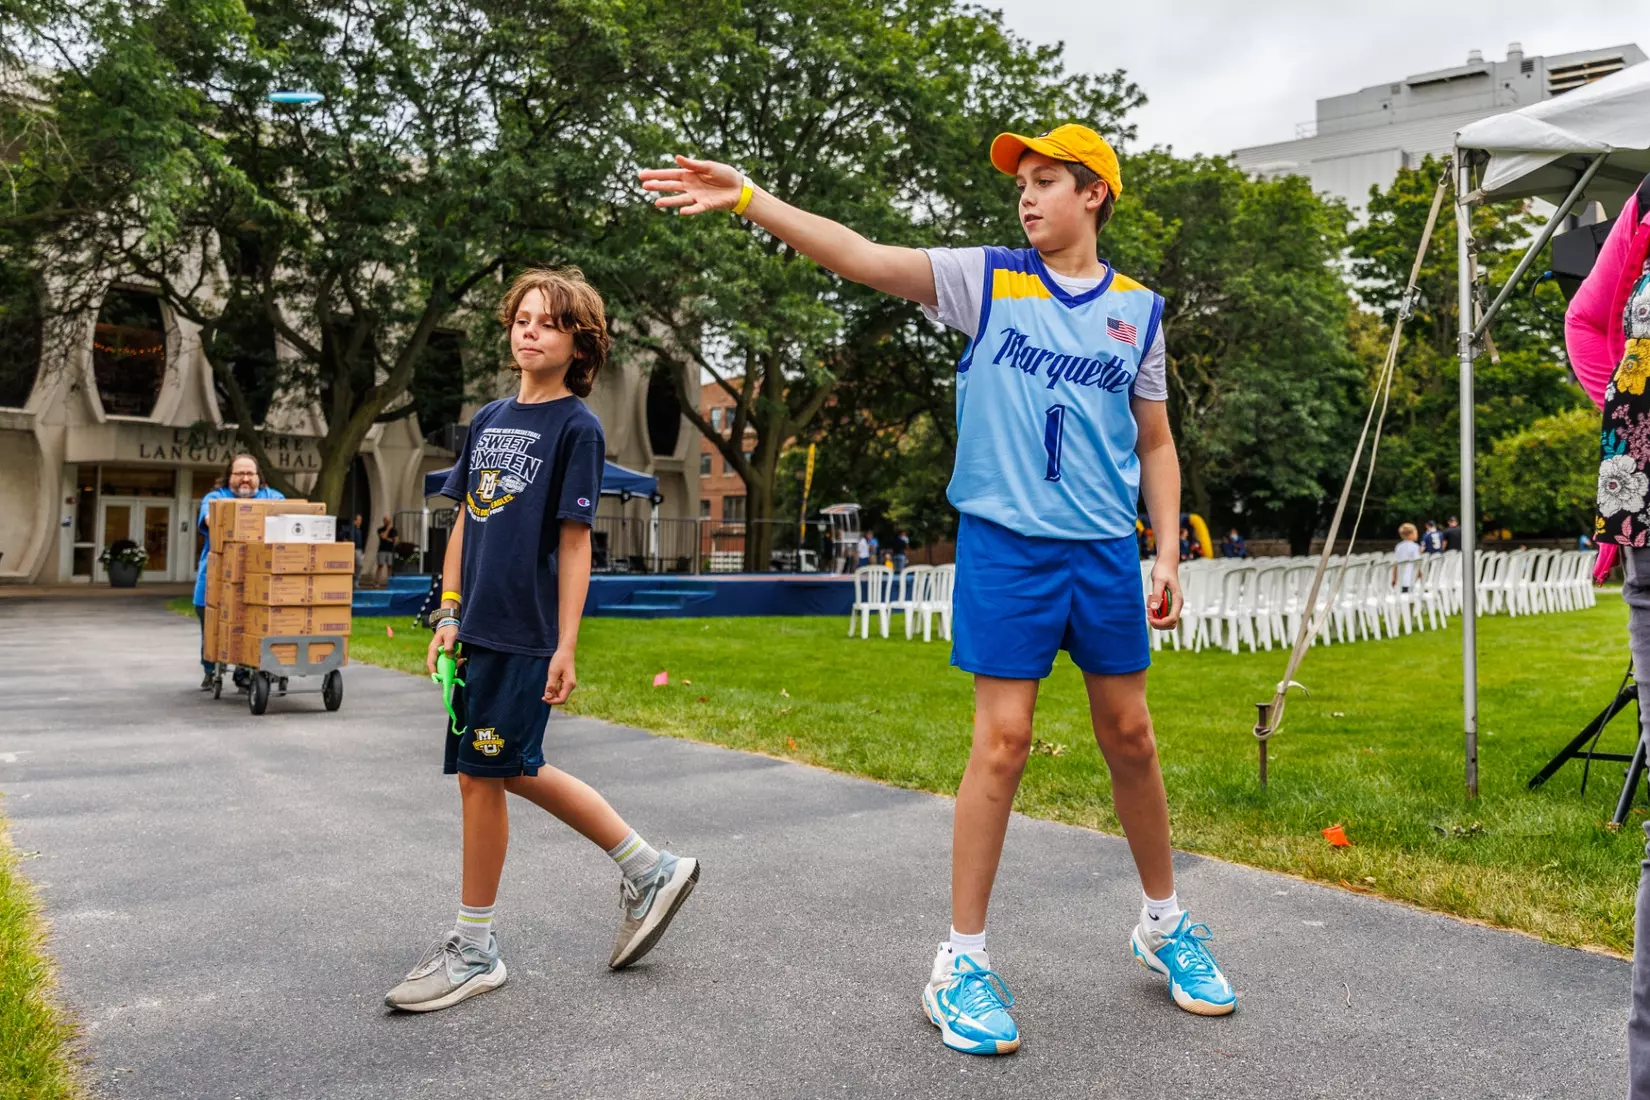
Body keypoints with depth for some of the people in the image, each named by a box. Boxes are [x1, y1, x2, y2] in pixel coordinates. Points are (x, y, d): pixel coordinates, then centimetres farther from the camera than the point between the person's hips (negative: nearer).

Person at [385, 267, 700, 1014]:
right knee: (514, 772, 13)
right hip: (479, 629, 7)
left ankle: (474, 950, 16)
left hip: (526, 634, -7)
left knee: (482, 775, -1)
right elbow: (464, 521, 15)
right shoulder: (489, 419, 13)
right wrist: (449, 614, 10)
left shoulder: (577, 427, -7)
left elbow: (575, 542, -10)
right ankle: (649, 870, 27)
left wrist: (566, 648, -12)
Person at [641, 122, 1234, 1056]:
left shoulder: (1138, 309, 8)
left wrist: (1169, 552, 6)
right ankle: (963, 961, 10)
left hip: (1104, 549, 3)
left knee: (1130, 735, 11)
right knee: (1003, 740, -5)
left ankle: (1166, 924, 33)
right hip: (1005, 542, -3)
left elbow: (1155, 443, 14)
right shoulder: (987, 280, 2)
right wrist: (748, 198, -20)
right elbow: (861, 256, -10)